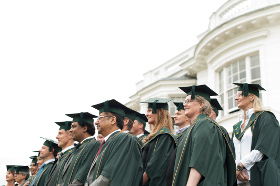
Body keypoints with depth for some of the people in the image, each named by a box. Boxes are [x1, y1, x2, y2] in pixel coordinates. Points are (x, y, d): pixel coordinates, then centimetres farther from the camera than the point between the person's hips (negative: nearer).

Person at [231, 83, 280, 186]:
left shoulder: (265, 118, 0)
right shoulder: (237, 127, 19)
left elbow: (263, 148, -11)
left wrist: (240, 166, -14)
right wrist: (235, 169, -9)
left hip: (259, 177, -5)